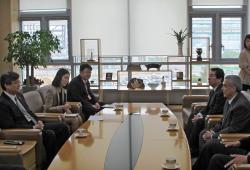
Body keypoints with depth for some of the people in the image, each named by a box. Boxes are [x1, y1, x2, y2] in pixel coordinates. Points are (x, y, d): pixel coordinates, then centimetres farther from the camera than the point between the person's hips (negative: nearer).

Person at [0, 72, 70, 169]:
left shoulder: (19, 95, 12)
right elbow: (10, 126, -20)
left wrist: (38, 122, 0)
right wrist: (33, 127, -22)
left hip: (35, 125, 9)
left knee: (63, 128, 1)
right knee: (50, 134, -30)